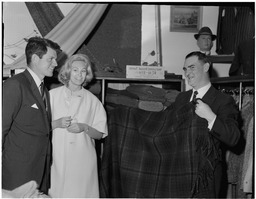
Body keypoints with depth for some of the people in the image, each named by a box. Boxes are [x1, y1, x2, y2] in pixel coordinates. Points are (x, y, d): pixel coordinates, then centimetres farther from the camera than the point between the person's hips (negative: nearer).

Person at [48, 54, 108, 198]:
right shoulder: (53, 95, 4)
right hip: (58, 157, 0)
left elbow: (100, 134, 4)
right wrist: (57, 123, -13)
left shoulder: (92, 100, 5)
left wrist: (85, 128, -13)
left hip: (83, 159, 1)